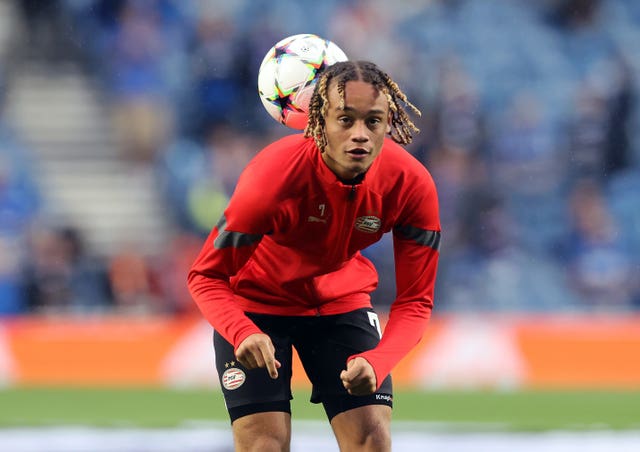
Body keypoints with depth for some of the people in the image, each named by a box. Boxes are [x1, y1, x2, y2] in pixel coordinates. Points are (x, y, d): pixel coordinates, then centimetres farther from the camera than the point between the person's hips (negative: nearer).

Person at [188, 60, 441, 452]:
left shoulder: (411, 184, -23)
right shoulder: (275, 174, -32)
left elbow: (415, 301, -16)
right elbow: (207, 277, -23)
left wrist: (376, 363, -36)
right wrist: (243, 334, -43)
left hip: (343, 299, 3)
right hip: (255, 303, -3)